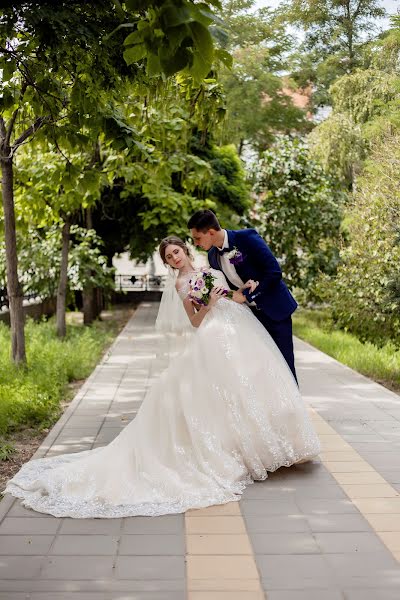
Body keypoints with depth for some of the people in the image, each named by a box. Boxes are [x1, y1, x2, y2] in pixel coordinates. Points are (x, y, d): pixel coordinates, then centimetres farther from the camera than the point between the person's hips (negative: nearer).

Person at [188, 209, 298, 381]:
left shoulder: (247, 237, -18)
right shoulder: (213, 256, 2)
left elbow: (274, 272, -21)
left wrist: (246, 295, -20)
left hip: (275, 309, -5)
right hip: (249, 314, 5)